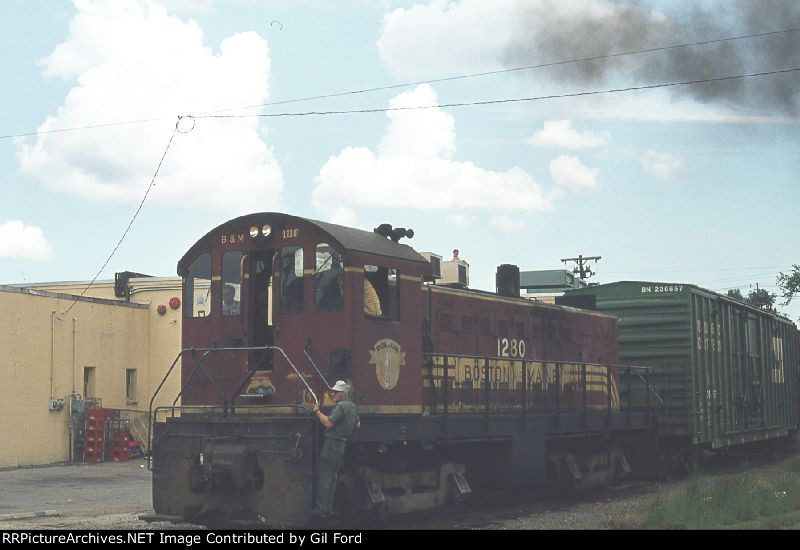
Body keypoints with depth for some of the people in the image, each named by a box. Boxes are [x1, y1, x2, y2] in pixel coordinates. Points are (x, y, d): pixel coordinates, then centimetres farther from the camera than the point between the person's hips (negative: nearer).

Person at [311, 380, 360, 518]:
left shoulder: (341, 406, -16)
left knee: (323, 478, -6)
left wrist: (317, 411, -13)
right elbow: (358, 424, 26)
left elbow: (328, 423, -22)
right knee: (333, 478, 15)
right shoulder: (352, 406, 14)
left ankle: (320, 510, -7)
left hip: (332, 444, -10)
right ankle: (328, 509, 19)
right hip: (343, 445, 10)